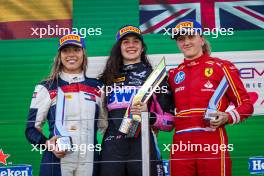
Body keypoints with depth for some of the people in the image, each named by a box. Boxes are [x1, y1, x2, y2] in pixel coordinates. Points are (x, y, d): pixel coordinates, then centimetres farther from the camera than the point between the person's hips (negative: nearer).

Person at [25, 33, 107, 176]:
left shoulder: (97, 87, 11)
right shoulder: (46, 88, 2)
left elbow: (104, 124, 16)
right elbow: (32, 128, 2)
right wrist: (47, 144, -15)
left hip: (89, 162, 2)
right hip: (56, 162, -2)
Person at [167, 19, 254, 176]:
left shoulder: (221, 67, 3)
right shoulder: (174, 74, 17)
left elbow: (246, 105, 2)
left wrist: (228, 117, -15)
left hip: (213, 145, -4)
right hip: (180, 146, 4)